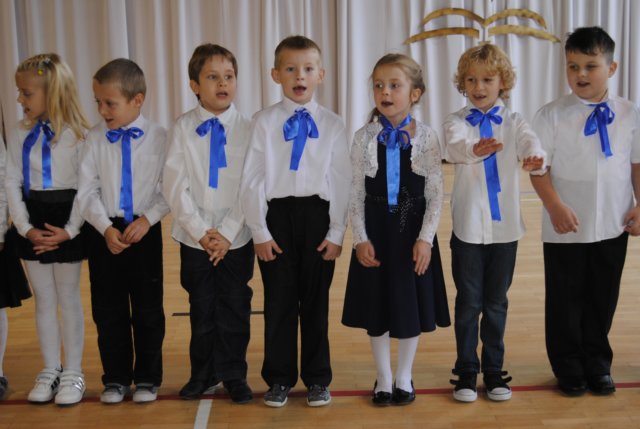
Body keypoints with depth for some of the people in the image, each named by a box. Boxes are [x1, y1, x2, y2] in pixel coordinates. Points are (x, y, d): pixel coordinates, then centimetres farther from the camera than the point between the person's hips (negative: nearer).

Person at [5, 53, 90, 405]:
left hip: (66, 221, -4)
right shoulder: (19, 135, 3)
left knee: (68, 299, 6)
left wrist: (69, 230, -16)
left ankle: (73, 373, 18)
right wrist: (26, 228, -8)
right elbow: (12, 184, 2)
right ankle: (50, 370, 25)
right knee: (43, 300, 13)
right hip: (32, 224, 4)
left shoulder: (77, 134, -9)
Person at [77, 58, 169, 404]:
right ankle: (115, 378, 25)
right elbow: (87, 192, -3)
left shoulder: (158, 137, -6)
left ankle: (147, 378, 24)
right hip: (104, 232, 2)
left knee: (148, 310, 8)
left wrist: (148, 218, -16)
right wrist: (106, 228, -14)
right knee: (108, 311, 10)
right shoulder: (95, 138, -2)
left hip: (145, 231, -2)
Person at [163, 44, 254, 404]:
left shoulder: (247, 128, -4)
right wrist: (201, 231, -12)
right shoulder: (184, 128, -2)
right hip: (195, 236, 1)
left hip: (236, 236, -1)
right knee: (202, 306, 13)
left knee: (235, 306, 8)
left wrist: (227, 233, -13)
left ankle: (233, 373, 23)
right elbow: (175, 186, -5)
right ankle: (203, 372, 28)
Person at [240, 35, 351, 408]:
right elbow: (252, 180, -1)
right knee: (279, 301, 7)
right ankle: (279, 378, 22)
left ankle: (317, 379, 23)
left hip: (318, 214, 0)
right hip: (277, 213, 0)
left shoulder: (332, 124, 2)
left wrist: (337, 232, -3)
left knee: (316, 301, 9)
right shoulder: (264, 122, 0)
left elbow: (343, 181, 2)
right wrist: (260, 231, -5)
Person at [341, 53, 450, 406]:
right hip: (376, 228, 1)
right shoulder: (364, 137, -2)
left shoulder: (426, 137, -4)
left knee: (411, 304, 10)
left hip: (412, 228, -1)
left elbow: (435, 192, -5)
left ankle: (404, 377, 29)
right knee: (377, 305, 9)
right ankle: (383, 379, 26)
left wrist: (425, 238, -12)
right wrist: (360, 239, -7)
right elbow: (356, 192, -1)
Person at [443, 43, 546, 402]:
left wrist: (535, 157, -42)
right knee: (468, 302, 6)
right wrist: (476, 148, -47)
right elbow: (455, 146, -24)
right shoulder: (457, 121, -1)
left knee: (496, 303, 11)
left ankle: (494, 370, 24)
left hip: (505, 225, 1)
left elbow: (530, 142, -17)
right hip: (468, 225, -1)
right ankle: (466, 371, 19)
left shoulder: (514, 122, 4)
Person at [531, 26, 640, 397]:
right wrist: (555, 207, -19)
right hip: (565, 229, -2)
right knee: (565, 300, 10)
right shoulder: (552, 115, -7)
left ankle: (598, 364, 32)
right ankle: (569, 367, 27)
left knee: (603, 299, 13)